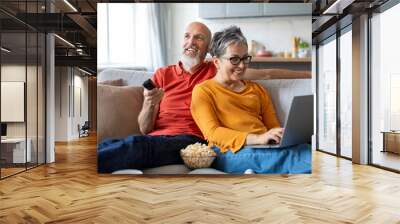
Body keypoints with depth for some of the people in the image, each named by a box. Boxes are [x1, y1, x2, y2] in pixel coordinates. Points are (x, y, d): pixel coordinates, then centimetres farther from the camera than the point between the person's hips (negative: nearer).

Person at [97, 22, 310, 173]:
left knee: (136, 144, -36)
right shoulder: (162, 74, 16)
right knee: (106, 145, -33)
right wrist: (150, 104, -12)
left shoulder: (216, 71, 15)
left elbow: (265, 74, 16)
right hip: (154, 138, 3)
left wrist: (309, 74, 14)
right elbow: (145, 129, 10)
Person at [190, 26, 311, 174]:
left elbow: (273, 126, 20)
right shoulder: (202, 91, 10)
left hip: (266, 148, 6)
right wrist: (257, 138, -19)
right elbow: (212, 132, -4)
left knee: (307, 150, -30)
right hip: (231, 152, -5)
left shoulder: (257, 89, 27)